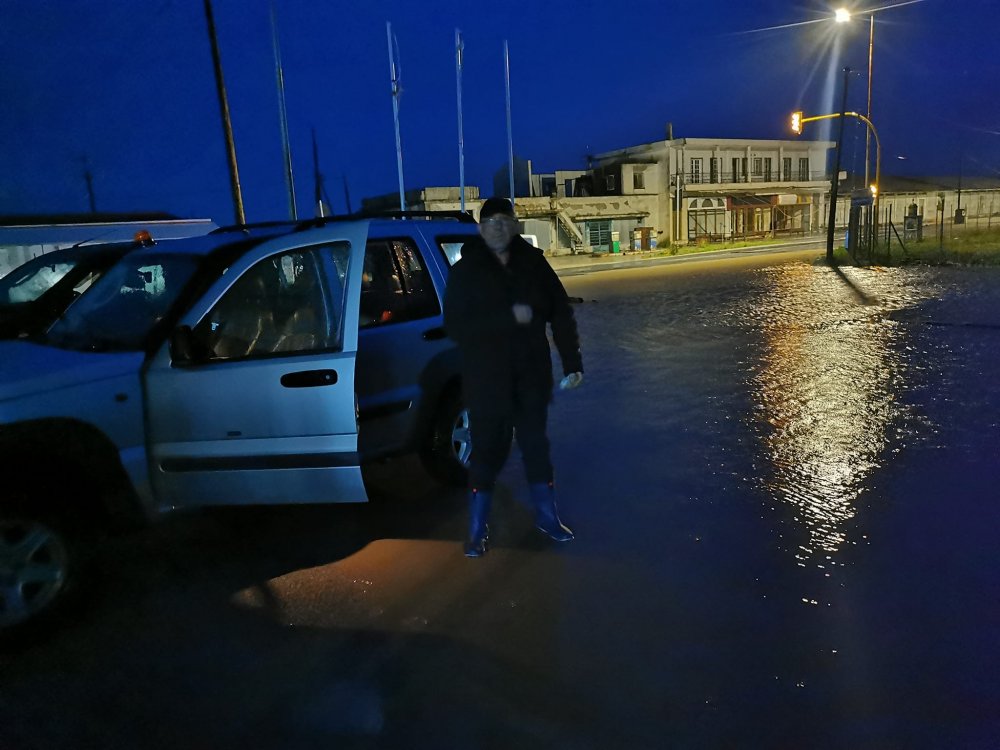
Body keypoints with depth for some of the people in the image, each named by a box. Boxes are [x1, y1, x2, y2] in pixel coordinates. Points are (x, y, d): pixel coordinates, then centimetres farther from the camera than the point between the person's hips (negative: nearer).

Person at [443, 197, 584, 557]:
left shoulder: (533, 263, 0)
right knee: (488, 449, 2)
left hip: (531, 375, 3)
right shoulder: (465, 271, -6)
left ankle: (546, 515, 33)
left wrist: (572, 362, -4)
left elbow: (560, 313, 2)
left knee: (536, 444, 16)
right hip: (487, 379, -3)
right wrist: (508, 317, -24)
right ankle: (477, 530, 18)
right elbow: (455, 325, -16)